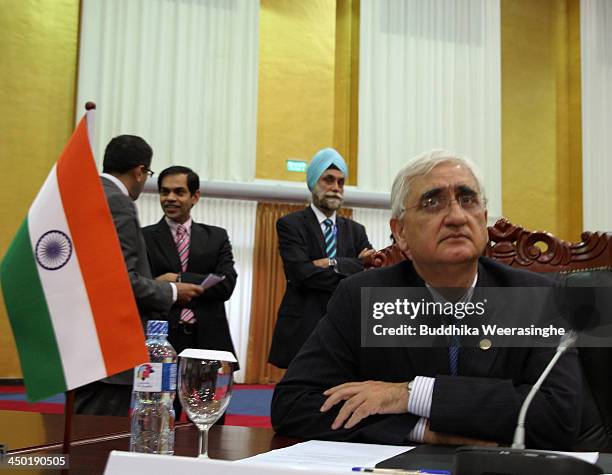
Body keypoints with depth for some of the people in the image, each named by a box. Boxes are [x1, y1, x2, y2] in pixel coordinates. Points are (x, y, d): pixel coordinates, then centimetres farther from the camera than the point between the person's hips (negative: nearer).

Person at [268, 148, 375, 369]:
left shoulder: (356, 231, 16)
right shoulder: (290, 224, 2)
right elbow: (300, 272, -12)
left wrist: (332, 263, -12)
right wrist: (352, 274, -5)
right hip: (303, 331, -3)